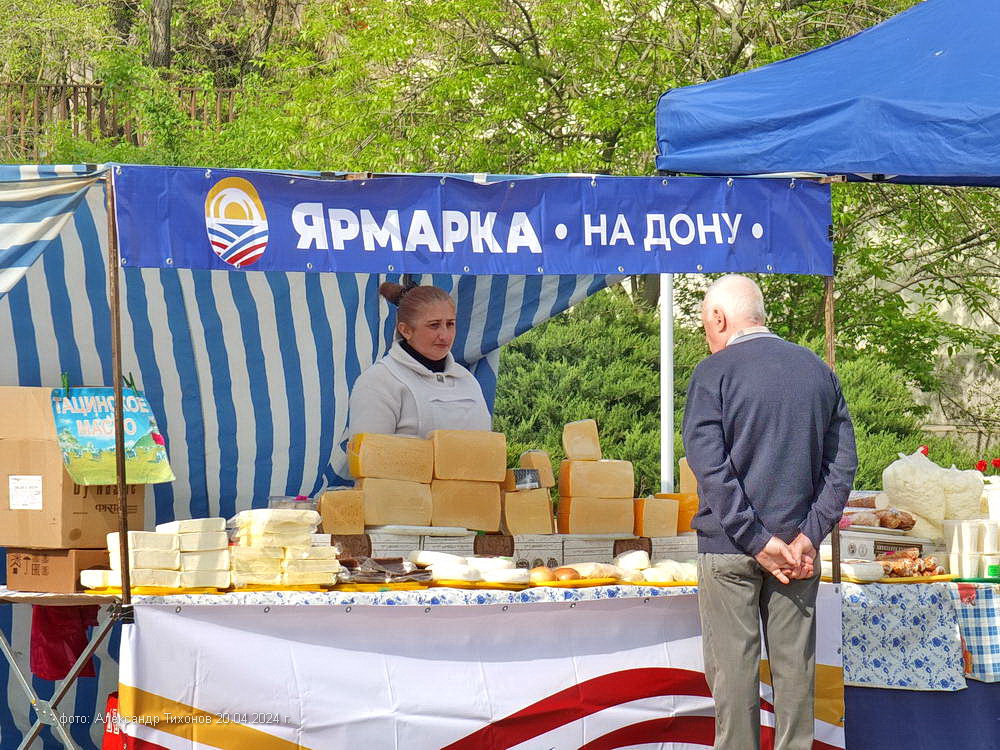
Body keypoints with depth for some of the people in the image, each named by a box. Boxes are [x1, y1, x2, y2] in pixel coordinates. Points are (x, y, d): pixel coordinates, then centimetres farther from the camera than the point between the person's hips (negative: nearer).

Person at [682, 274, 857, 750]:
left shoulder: (713, 374, -6)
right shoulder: (819, 371, 8)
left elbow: (710, 468, -14)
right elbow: (843, 462, 3)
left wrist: (757, 542, -13)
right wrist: (808, 537, -4)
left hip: (730, 548, -4)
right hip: (798, 549, 4)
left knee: (733, 664, 1)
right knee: (795, 662, 9)